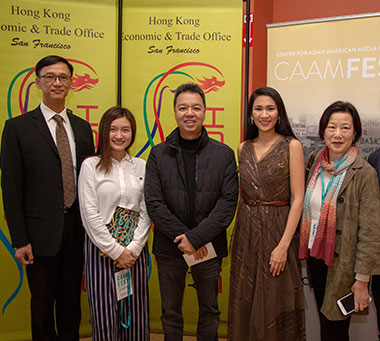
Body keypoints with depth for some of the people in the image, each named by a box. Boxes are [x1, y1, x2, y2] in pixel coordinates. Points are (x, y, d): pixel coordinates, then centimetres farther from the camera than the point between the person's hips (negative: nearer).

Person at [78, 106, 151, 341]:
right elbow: (89, 214, -7)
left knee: (135, 313, 7)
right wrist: (115, 249, -9)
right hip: (101, 248, -2)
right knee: (105, 313, 3)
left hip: (135, 249, 2)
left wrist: (133, 248, -7)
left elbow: (146, 212, 3)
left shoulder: (141, 166, 6)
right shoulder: (91, 166, -2)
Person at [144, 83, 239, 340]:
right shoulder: (159, 154, 1)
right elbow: (154, 203, -6)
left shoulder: (224, 154, -1)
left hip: (209, 248, 0)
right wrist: (182, 237, -14)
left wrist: (196, 237, -15)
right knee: (171, 313, 14)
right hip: (169, 249, 1)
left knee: (210, 311, 15)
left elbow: (228, 202, -8)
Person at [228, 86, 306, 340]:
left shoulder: (291, 146, -7)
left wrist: (284, 245, -16)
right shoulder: (243, 148, 7)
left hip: (277, 231, -4)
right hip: (245, 232, 4)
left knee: (274, 303, 6)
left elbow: (298, 198, -11)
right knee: (245, 300, 13)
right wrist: (236, 232, 5)